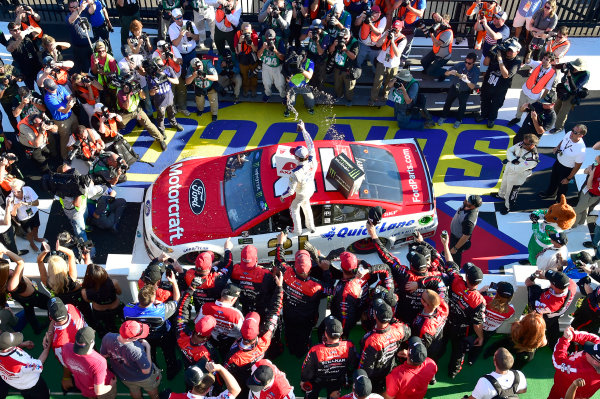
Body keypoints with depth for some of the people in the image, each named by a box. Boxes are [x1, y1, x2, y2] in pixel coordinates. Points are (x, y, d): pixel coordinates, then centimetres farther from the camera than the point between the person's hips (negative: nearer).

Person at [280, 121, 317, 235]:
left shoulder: (295, 173, -40)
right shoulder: (312, 161, -29)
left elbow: (290, 190, -29)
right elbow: (311, 144, -14)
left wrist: (283, 196, -8)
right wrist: (303, 130, -7)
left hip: (301, 194, -5)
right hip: (311, 190, 5)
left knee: (294, 208, 26)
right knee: (306, 205, 34)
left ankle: (297, 230, 45)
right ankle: (311, 226, 50)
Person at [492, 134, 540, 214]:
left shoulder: (532, 159, -38)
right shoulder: (521, 144, -18)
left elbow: (517, 169, -35)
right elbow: (509, 151, -8)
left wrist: (509, 161, -20)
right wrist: (513, 160, -26)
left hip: (516, 177, -7)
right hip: (508, 169, 7)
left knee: (510, 193, 17)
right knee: (504, 184, 34)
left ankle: (507, 207, 45)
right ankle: (501, 194, 65)